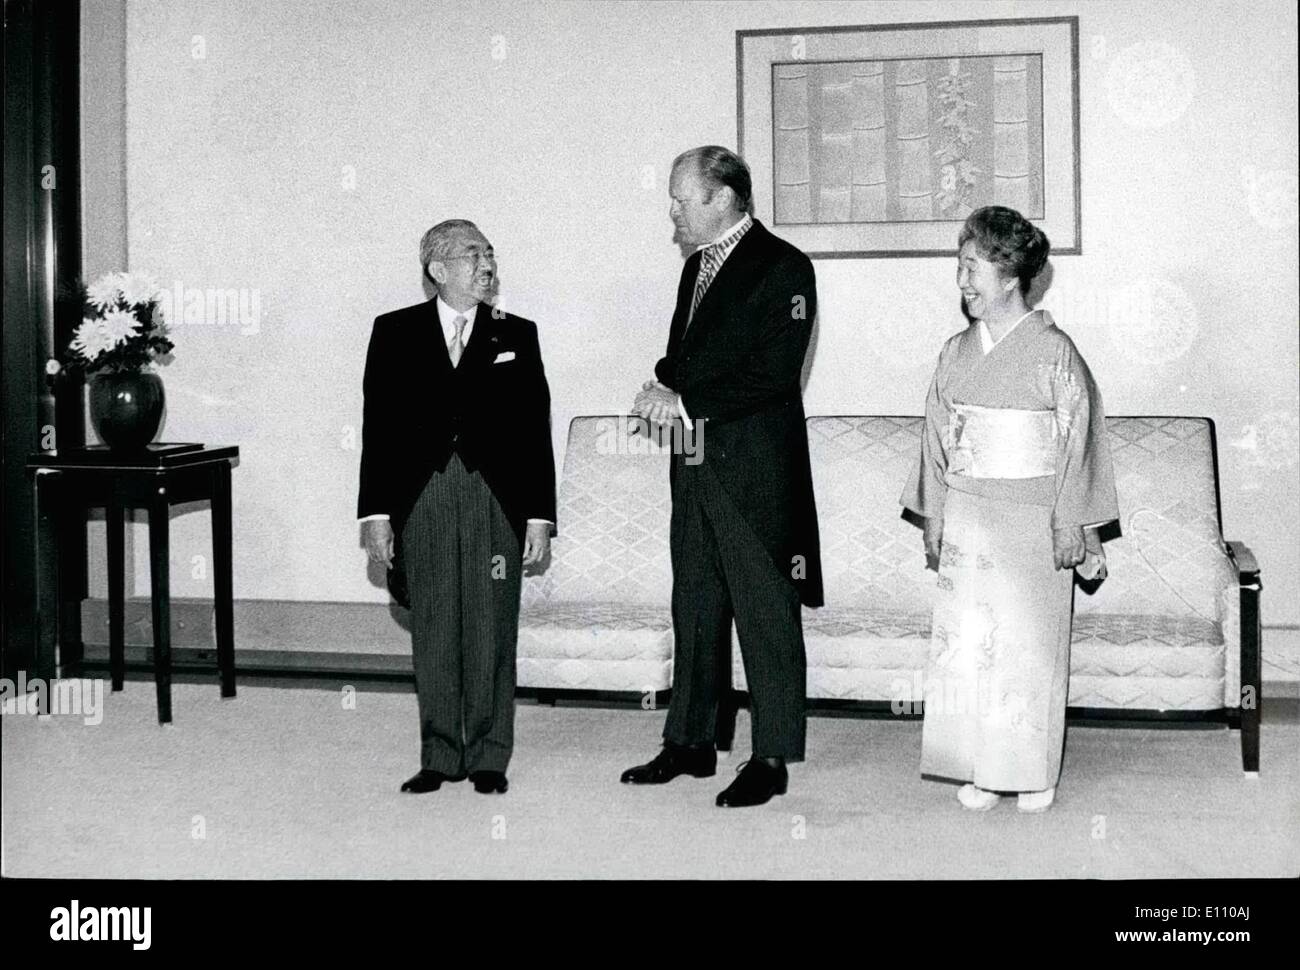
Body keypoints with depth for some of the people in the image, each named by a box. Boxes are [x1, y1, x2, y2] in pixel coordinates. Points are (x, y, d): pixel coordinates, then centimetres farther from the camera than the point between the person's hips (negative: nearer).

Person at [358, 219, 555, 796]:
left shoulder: (517, 336, 8)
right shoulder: (395, 333, 7)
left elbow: (535, 429, 6)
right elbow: (378, 425, 4)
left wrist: (539, 514, 1)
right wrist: (375, 512, -3)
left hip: (496, 504, 0)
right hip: (421, 504, 0)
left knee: (492, 635, 3)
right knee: (433, 636, 5)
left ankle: (488, 757, 15)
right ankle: (440, 756, 17)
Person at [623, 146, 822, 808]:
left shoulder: (782, 267, -9)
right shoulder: (698, 264, 17)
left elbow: (774, 374, -17)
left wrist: (688, 403, -16)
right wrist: (663, 390, 2)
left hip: (757, 465, -8)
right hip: (696, 459, 8)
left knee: (765, 611, 0)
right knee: (694, 606, 13)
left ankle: (771, 759, 8)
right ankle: (690, 742, 24)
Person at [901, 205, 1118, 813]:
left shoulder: (1053, 353, -7)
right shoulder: (956, 353, 7)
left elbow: (1078, 441, -7)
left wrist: (1069, 528, -9)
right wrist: (933, 518, 10)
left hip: (1032, 522, -4)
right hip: (966, 519, 4)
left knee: (1030, 644, 2)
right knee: (966, 642, 4)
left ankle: (1033, 773, 15)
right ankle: (978, 769, 16)